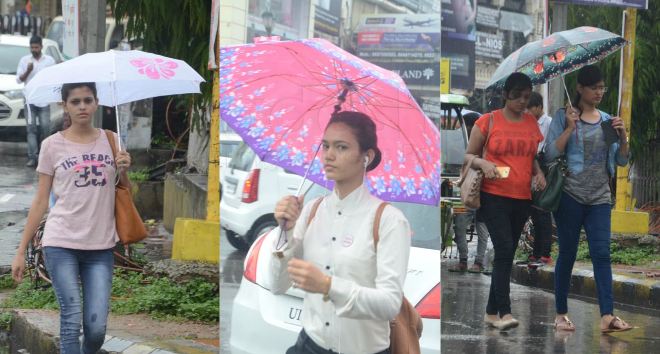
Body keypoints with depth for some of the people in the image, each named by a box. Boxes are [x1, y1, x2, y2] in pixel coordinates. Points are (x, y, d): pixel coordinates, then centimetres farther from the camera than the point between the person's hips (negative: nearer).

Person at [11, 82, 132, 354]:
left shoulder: (111, 141, 8)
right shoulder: (53, 145, 1)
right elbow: (40, 202, 4)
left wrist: (123, 172, -7)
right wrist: (21, 251, 2)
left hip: (101, 246, 2)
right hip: (61, 244, -2)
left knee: (96, 326, -3)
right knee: (72, 320, -9)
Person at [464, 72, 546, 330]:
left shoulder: (532, 123, 10)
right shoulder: (488, 122, -2)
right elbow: (468, 155, 3)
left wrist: (538, 173, 1)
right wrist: (483, 164, -17)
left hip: (522, 198, 5)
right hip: (494, 196, -5)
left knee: (507, 253, 8)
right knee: (504, 249, -17)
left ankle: (492, 311, 16)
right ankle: (503, 311, -17)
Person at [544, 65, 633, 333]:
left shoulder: (607, 120, 11)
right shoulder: (564, 117, -1)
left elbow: (622, 161, 12)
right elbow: (550, 155, -8)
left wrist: (622, 137, -5)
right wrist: (570, 128, -15)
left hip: (600, 197, 3)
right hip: (571, 195, -3)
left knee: (601, 253, -6)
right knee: (567, 253, 3)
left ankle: (607, 316, -13)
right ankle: (561, 314, 12)